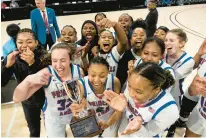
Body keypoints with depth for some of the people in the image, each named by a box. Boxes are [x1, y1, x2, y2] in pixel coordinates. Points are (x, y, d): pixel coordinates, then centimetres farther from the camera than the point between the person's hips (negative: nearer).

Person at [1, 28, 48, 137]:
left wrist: (32, 63, -45)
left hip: (45, 98, -2)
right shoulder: (13, 58, -14)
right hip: (27, 100, 2)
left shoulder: (44, 56, -23)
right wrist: (8, 65, -33)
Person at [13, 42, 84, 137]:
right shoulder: (46, 73, -26)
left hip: (76, 114, 3)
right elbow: (17, 99, -29)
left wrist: (83, 101, -20)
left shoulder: (78, 70, -19)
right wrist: (28, 80, -46)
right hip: (54, 118, -3)